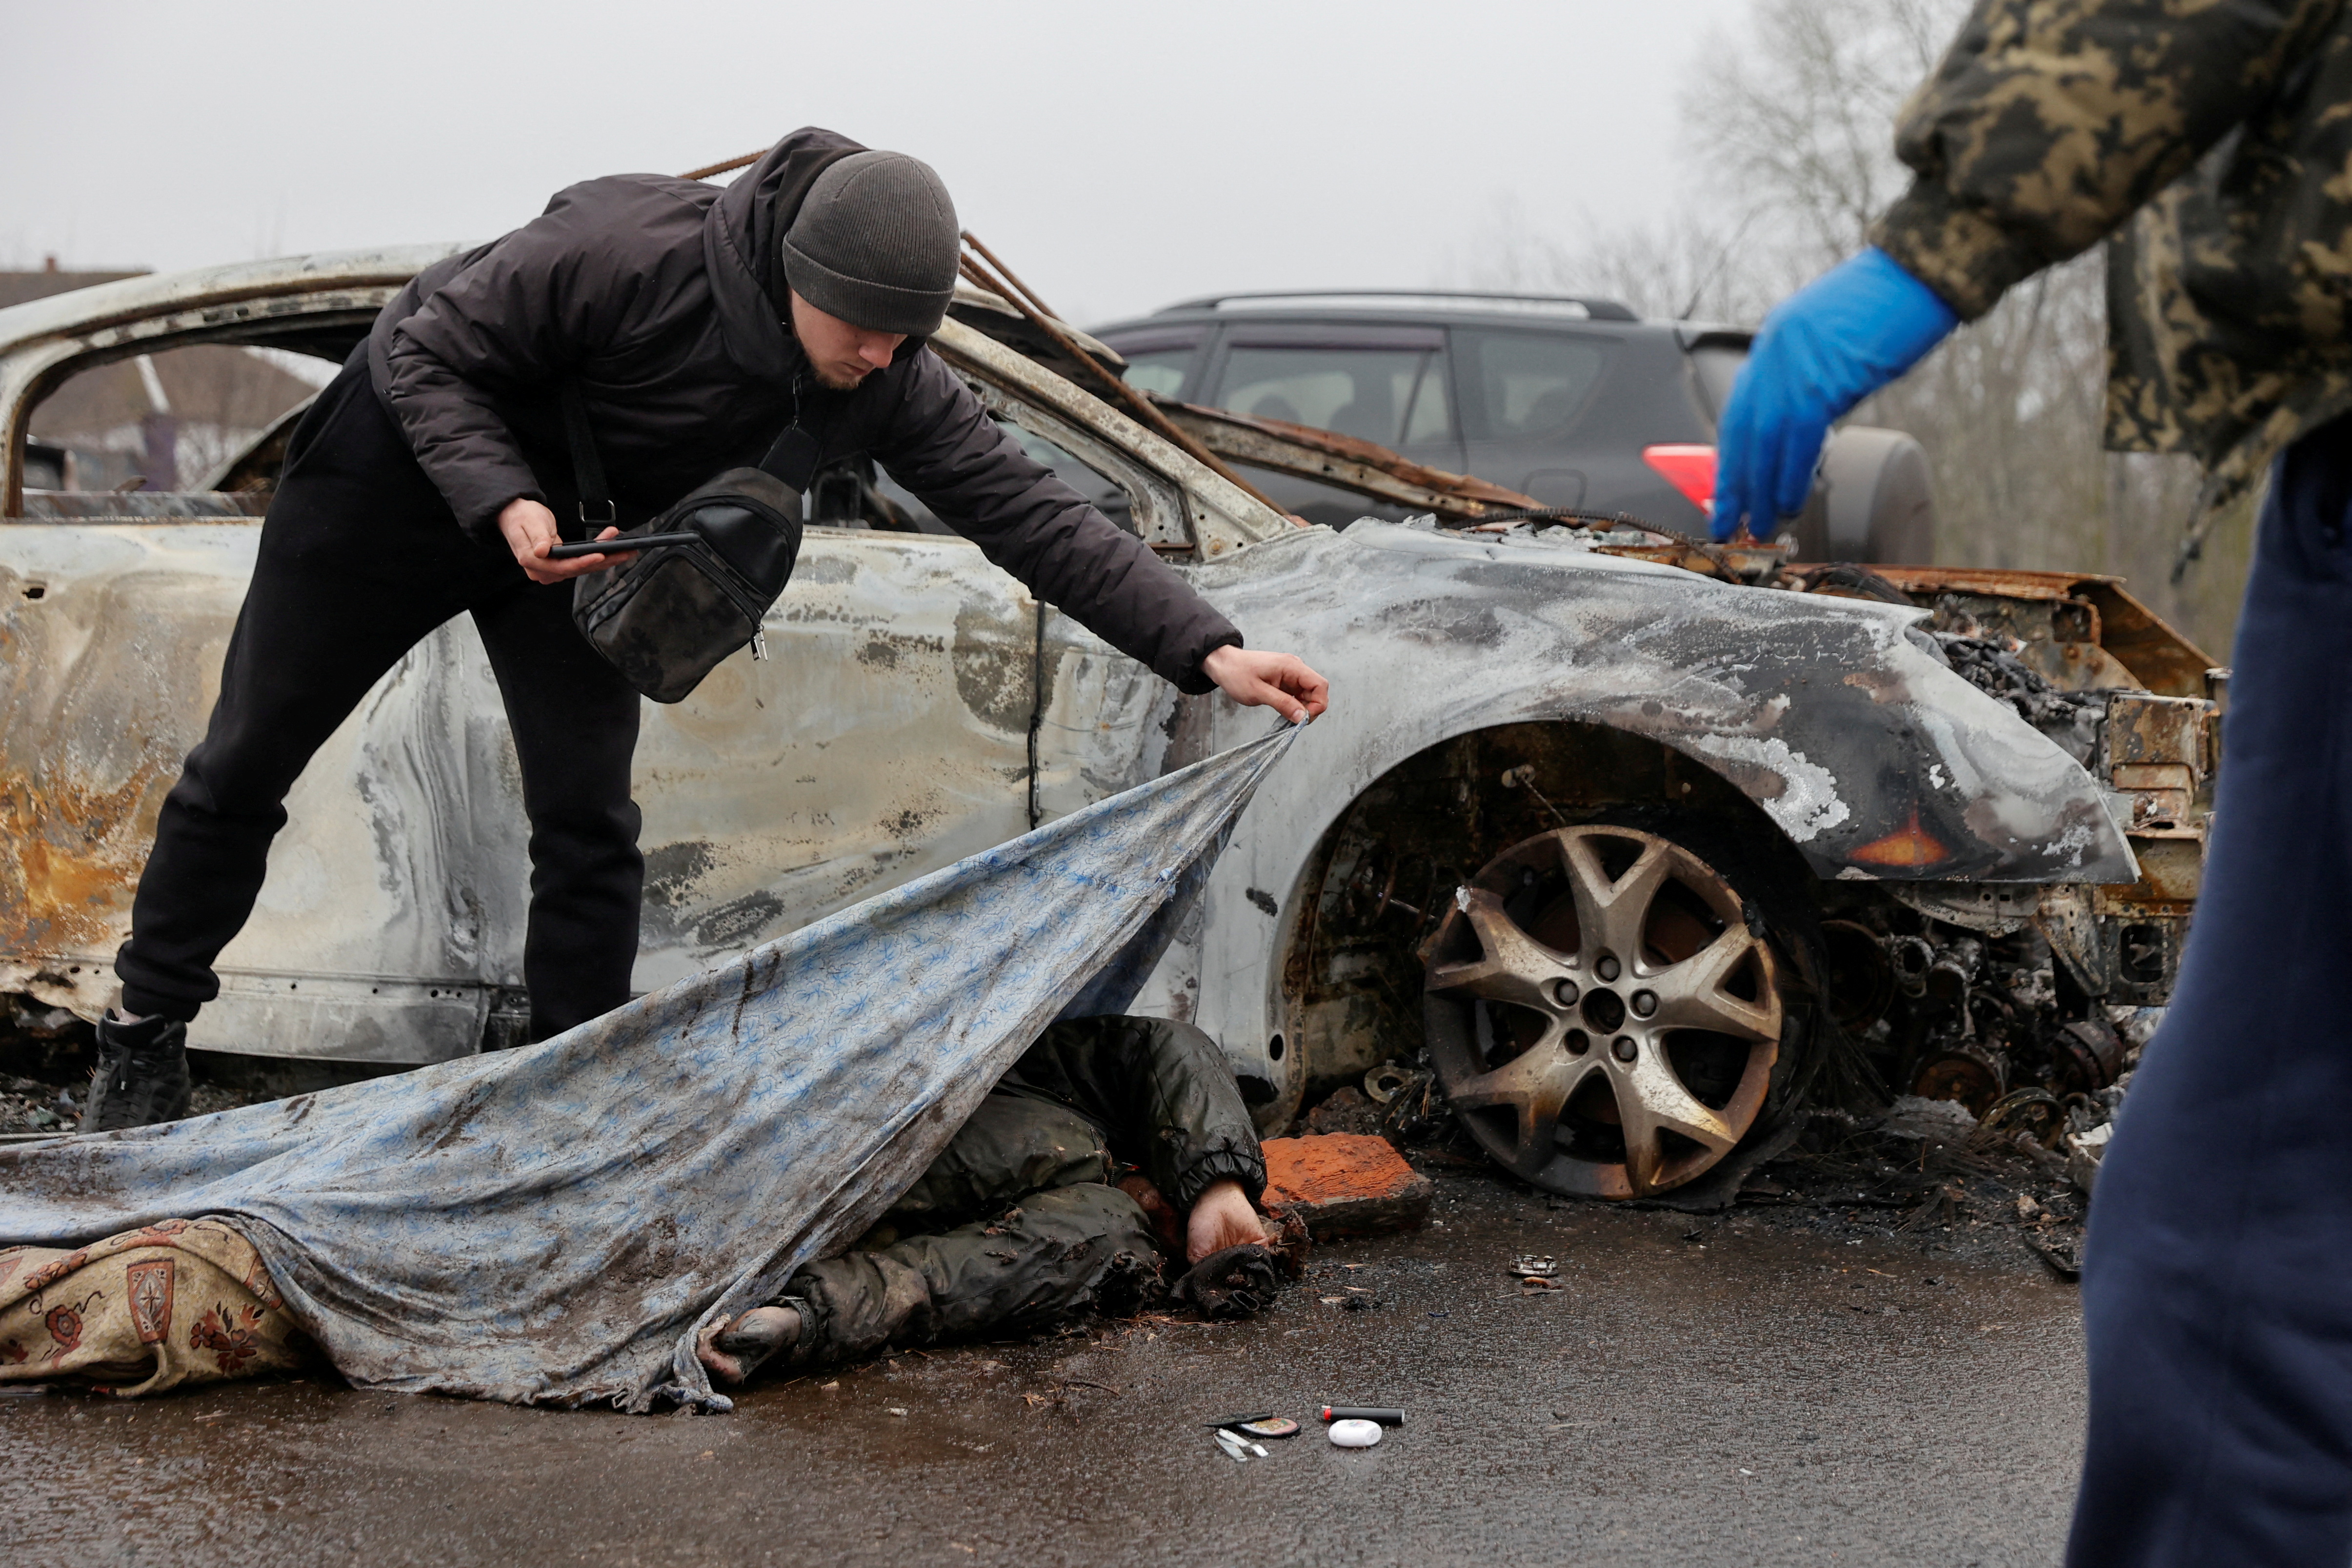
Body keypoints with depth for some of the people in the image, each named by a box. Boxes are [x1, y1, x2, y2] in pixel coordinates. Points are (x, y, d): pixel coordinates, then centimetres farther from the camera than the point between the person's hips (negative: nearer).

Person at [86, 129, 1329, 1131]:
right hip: (405, 469, -3)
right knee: (247, 761, 6)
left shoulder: (886, 384, -23)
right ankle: (146, 1037, 23)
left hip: (576, 532, 4)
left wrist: (1208, 651, -33)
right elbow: (427, 352, -25)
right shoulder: (626, 253, -37)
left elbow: (1027, 510, -24)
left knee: (587, 820, -5)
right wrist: (504, 500, -40)